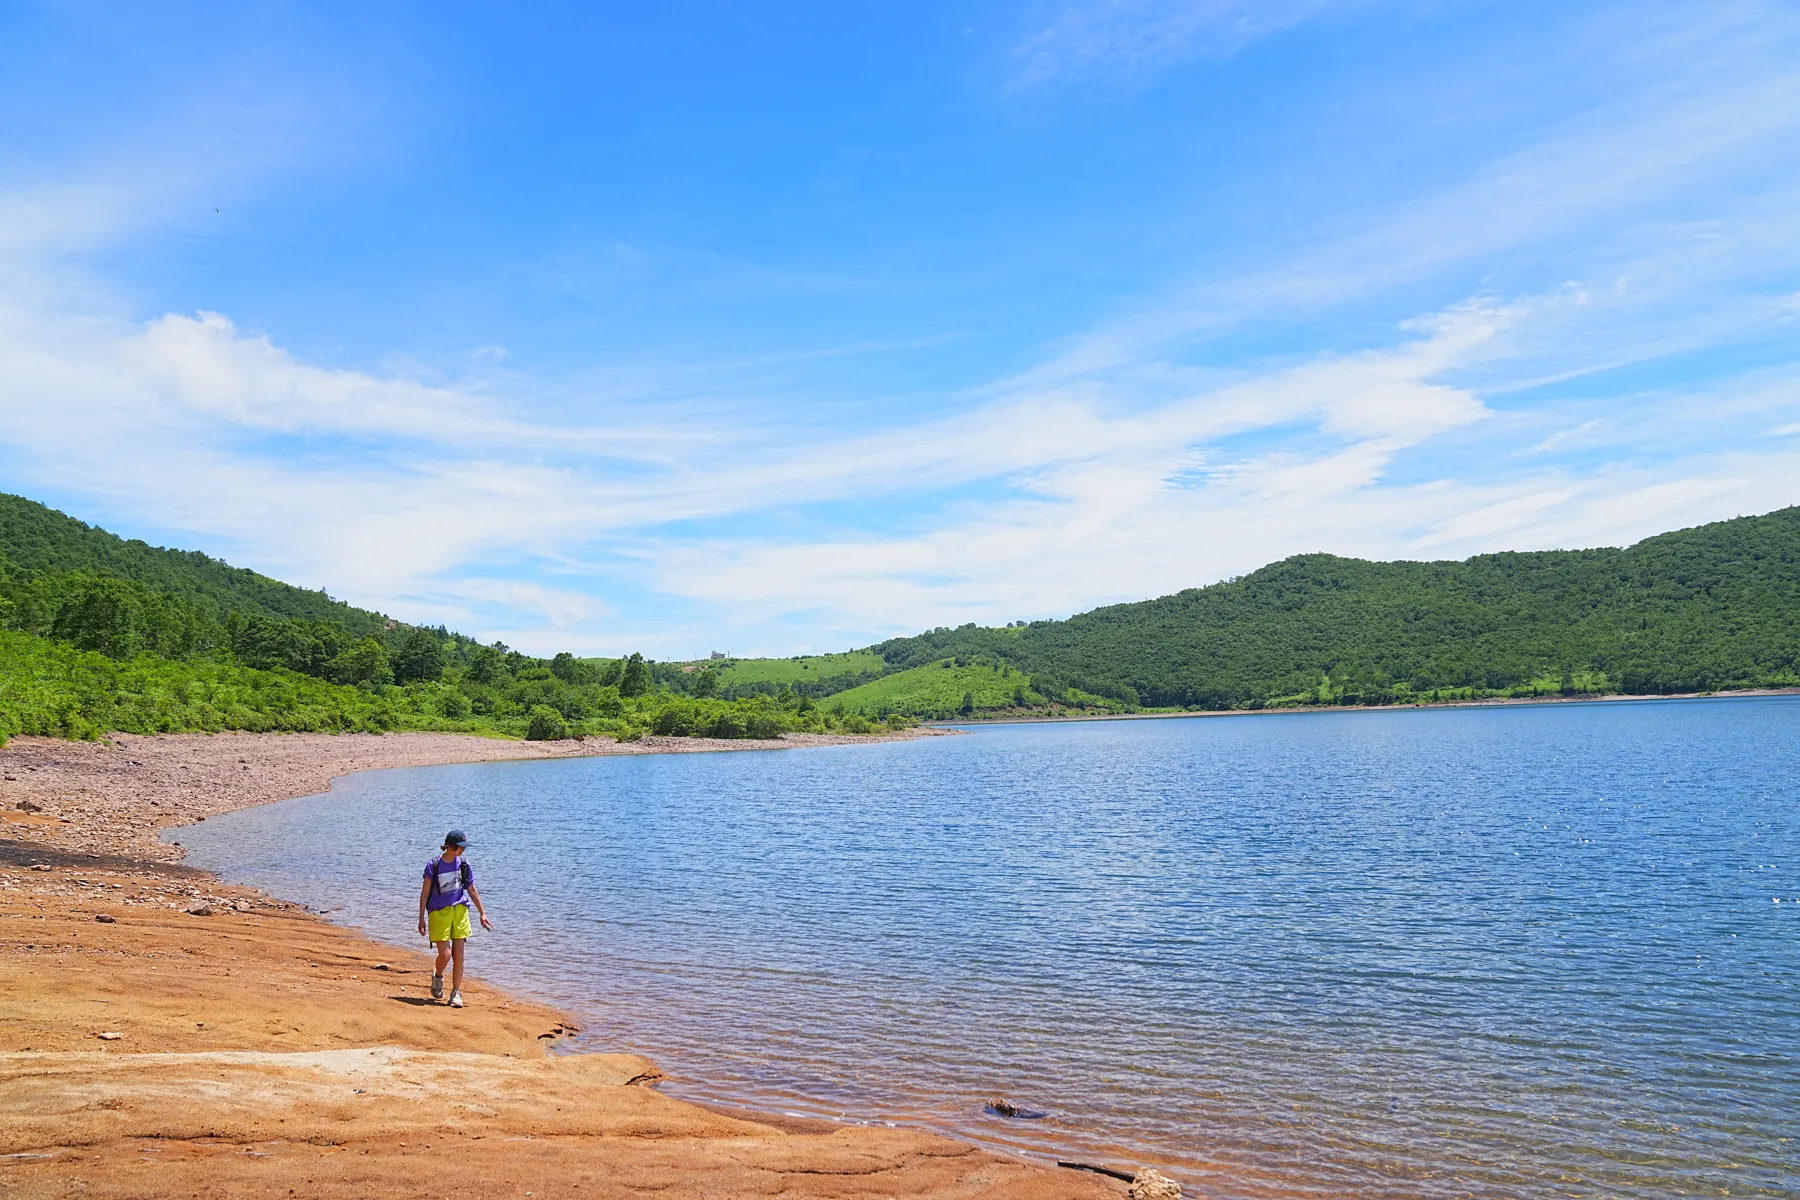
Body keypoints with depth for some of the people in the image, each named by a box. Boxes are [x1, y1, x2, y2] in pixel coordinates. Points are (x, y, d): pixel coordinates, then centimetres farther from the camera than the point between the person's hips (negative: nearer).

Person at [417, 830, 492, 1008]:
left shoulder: (464, 865, 3)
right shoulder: (433, 865, -7)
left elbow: (472, 891, 12)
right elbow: (424, 893, -2)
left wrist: (482, 914, 13)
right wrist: (422, 919, -3)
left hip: (459, 911, 3)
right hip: (439, 912, -3)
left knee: (458, 955, 0)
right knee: (445, 954, -9)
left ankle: (456, 993, 9)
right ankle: (437, 976, 25)